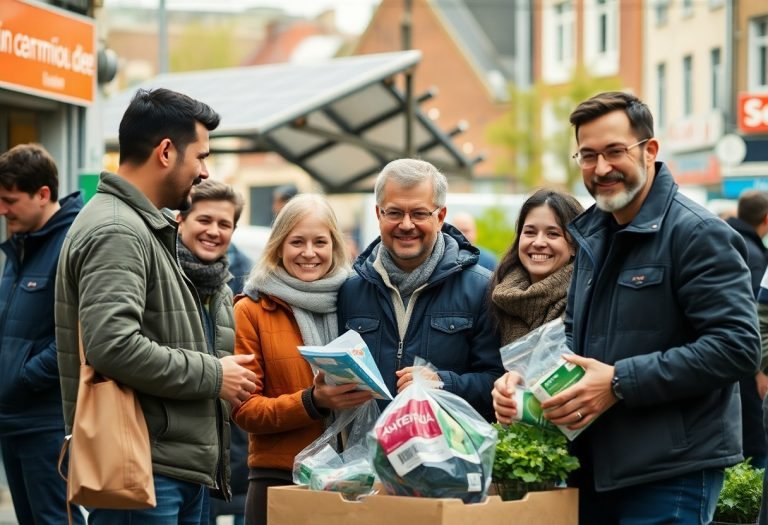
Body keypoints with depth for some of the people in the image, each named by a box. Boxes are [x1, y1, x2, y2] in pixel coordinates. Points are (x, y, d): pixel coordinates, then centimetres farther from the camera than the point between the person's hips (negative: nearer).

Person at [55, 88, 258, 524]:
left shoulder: (147, 228, 19)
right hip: (142, 472, -10)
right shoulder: (115, 231, -13)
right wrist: (212, 374, -15)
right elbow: (112, 346, -25)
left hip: (180, 470, 10)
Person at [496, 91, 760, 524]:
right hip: (597, 467, 8)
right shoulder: (593, 235, 16)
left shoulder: (699, 234, -12)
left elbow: (736, 346, -20)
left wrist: (620, 382, -22)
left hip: (671, 476, -8)